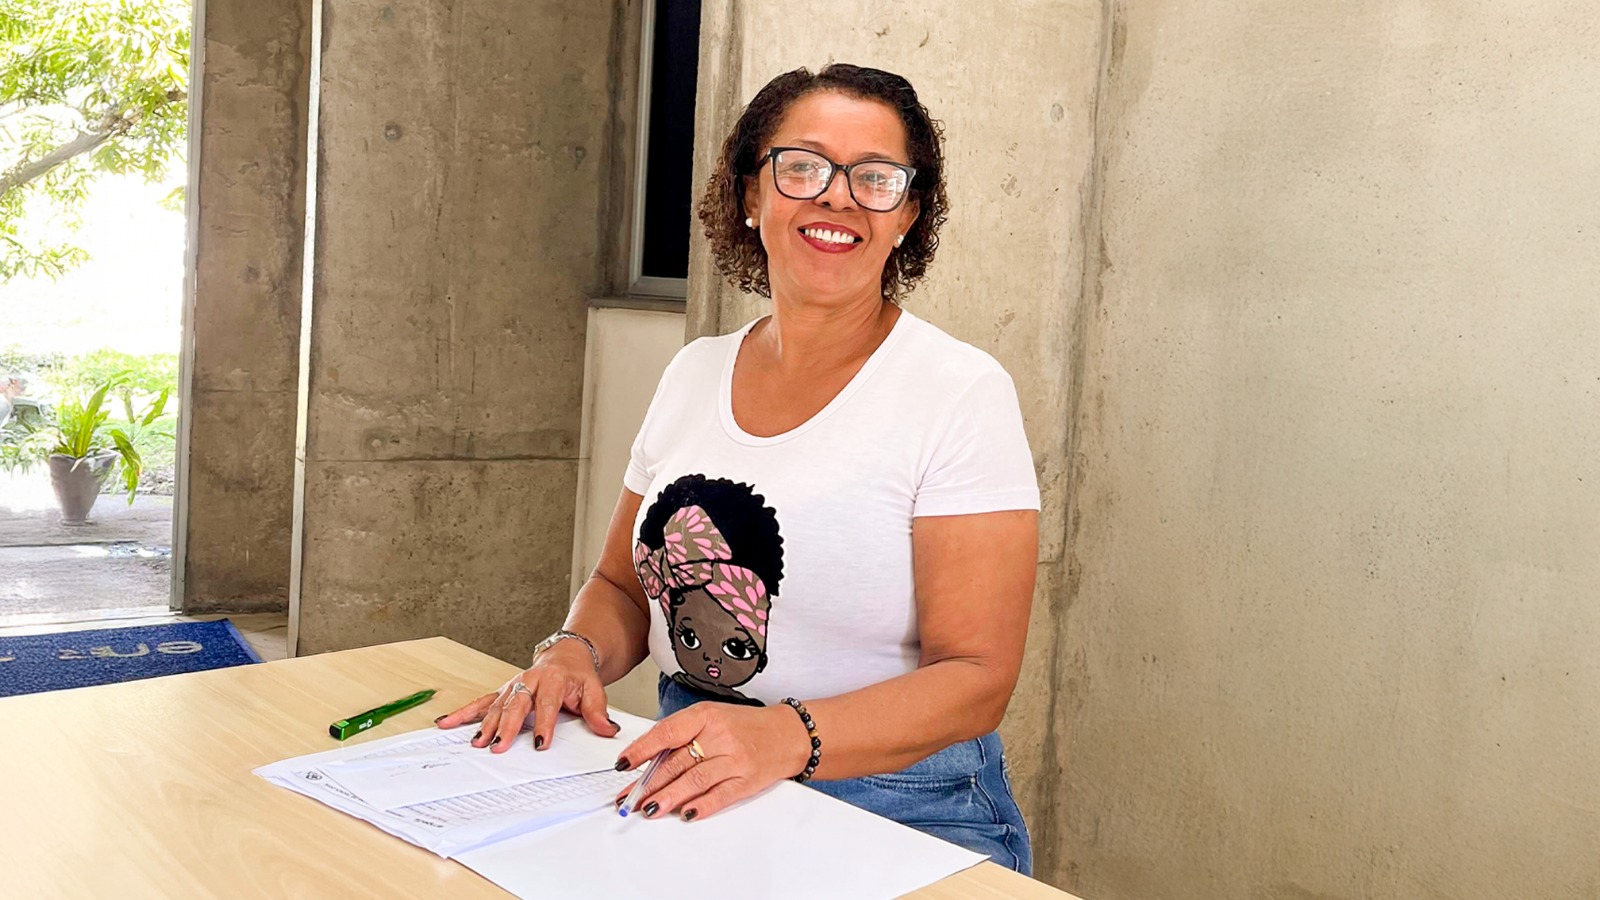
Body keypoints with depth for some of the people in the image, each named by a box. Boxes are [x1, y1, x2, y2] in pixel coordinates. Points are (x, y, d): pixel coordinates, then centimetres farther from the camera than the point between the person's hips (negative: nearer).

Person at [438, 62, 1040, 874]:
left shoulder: (961, 394, -9)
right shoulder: (695, 372, 7)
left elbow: (976, 677, -13)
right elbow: (623, 586, 16)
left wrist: (788, 737, -28)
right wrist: (575, 653, -6)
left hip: (892, 804, -5)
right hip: (687, 792, 5)